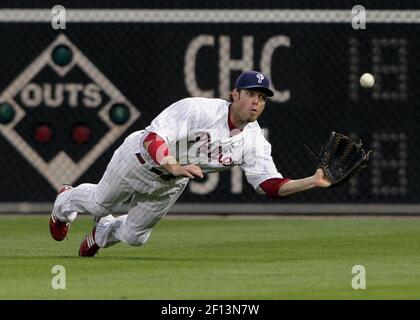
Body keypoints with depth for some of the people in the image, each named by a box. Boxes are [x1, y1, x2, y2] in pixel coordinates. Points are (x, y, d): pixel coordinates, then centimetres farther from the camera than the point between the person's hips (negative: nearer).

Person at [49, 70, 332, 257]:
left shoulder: (255, 143, -21)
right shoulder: (199, 109, -36)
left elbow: (272, 186, -25)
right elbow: (153, 138, -41)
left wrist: (313, 182, -41)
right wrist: (174, 166, -60)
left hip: (170, 185, 5)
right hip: (139, 161, -5)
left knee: (135, 236, 19)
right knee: (100, 203, 20)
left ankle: (102, 233, 54)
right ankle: (66, 202, 56)